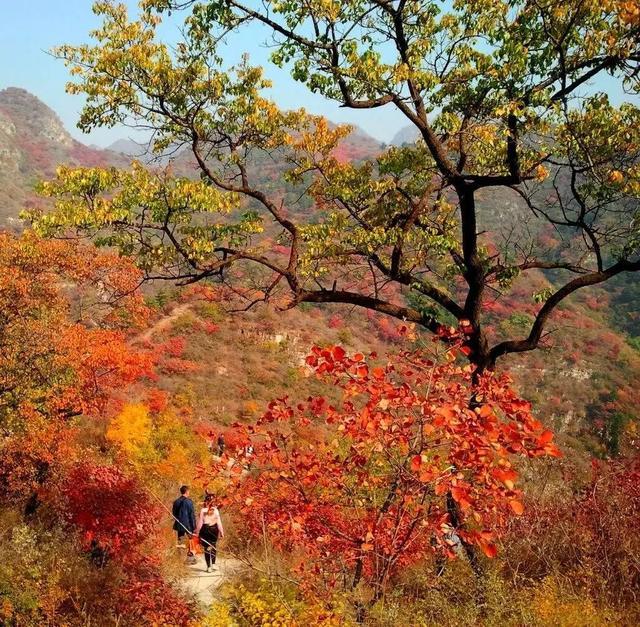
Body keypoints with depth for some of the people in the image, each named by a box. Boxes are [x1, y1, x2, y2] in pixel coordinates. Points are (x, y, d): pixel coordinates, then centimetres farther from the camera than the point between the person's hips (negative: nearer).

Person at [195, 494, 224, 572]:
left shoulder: (203, 510, -10)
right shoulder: (216, 510, -7)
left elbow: (200, 522, -6)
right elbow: (219, 522, -3)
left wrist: (197, 532, 5)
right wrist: (221, 532, 6)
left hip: (205, 530, -1)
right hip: (214, 529, 1)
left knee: (206, 548, 6)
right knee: (213, 547, 19)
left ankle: (209, 567, 6)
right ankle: (213, 564, 13)